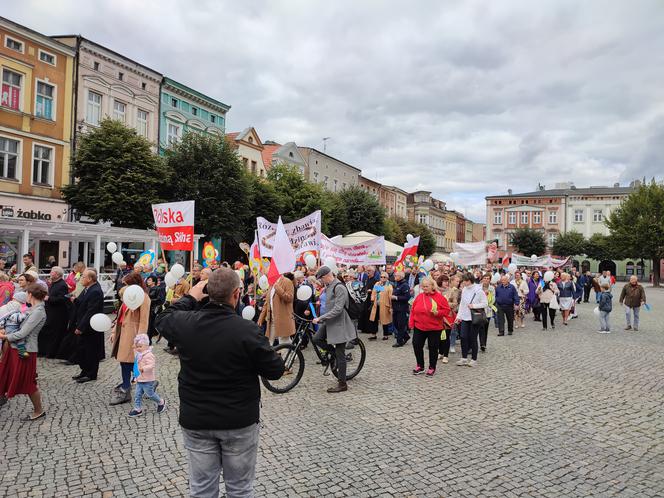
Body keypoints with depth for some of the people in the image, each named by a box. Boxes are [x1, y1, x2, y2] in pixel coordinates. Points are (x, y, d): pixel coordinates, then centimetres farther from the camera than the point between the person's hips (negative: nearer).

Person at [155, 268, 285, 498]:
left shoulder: (185, 323, -10)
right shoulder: (247, 330, -21)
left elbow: (163, 318, 14)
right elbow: (275, 370, -13)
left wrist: (190, 297, 20)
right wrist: (261, 348, 4)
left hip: (195, 420, 3)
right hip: (240, 421, -3)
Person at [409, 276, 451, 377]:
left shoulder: (439, 297, -6)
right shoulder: (419, 296, 4)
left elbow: (446, 310, -5)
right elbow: (413, 310, 9)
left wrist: (437, 313, -22)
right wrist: (411, 323, 3)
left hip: (434, 328, -3)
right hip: (419, 327, 3)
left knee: (433, 348, 6)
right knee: (417, 346, 4)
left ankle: (432, 368, 22)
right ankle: (420, 366, 22)